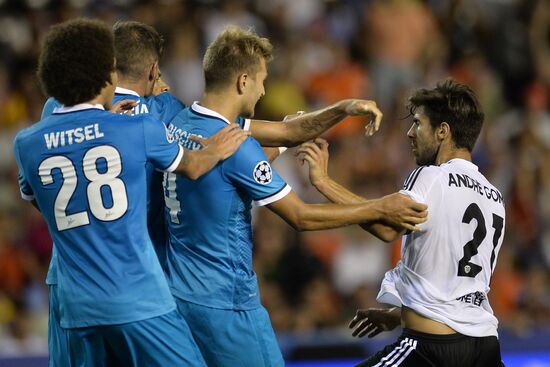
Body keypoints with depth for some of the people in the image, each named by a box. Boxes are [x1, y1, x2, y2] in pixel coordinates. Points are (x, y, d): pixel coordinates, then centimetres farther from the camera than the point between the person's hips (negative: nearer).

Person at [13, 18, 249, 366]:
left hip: (78, 308, 4)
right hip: (140, 303, -4)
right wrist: (216, 152, 39)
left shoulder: (26, 144, 2)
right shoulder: (139, 129, -5)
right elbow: (191, 167, 15)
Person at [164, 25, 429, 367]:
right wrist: (380, 209, -8)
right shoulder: (235, 147, -21)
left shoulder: (181, 122, 5)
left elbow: (282, 132, 14)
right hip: (224, 302, -8)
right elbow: (301, 216, -14)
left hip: (179, 290, 8)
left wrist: (341, 111, 7)